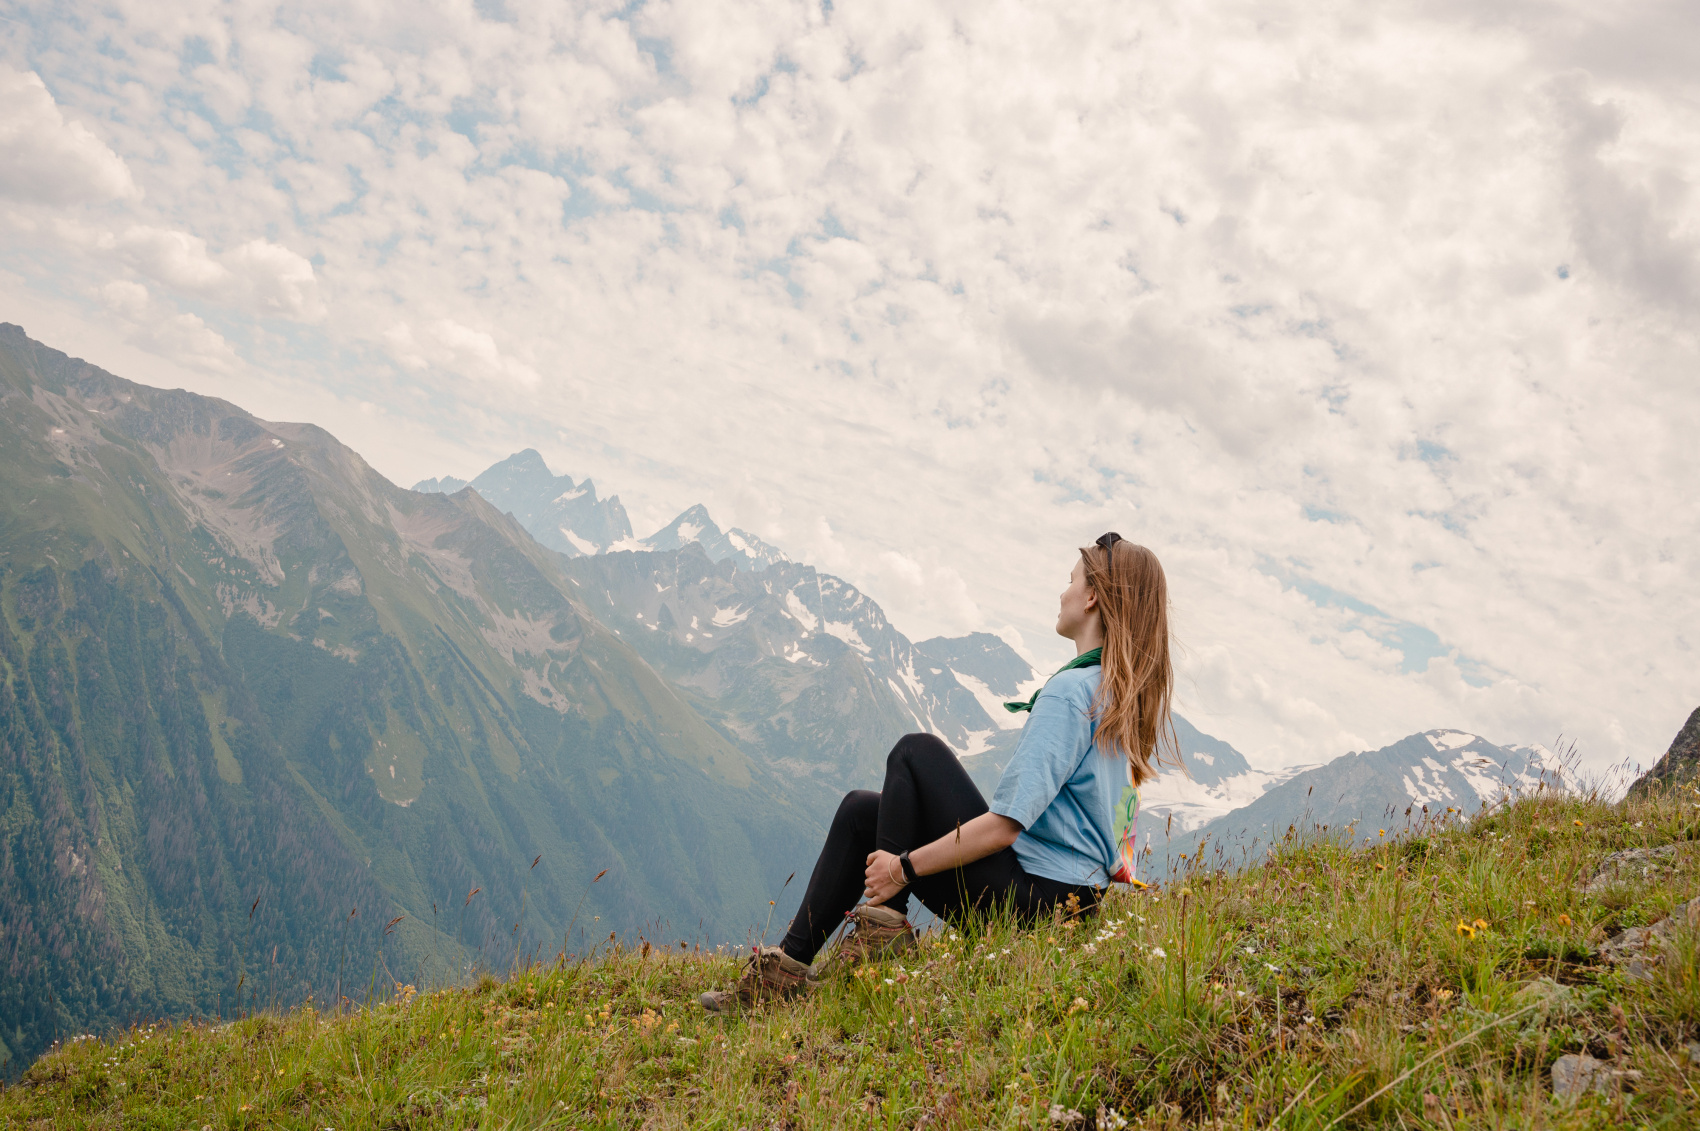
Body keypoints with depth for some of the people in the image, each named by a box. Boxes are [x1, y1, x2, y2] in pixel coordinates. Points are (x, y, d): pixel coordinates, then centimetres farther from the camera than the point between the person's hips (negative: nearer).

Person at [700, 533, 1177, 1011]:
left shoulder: (1070, 691, -19)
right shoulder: (1130, 692, 10)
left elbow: (1005, 825, -23)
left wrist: (904, 867, -15)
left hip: (1031, 896, -9)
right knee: (860, 808, 9)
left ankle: (884, 922, -6)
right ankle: (791, 963, 5)